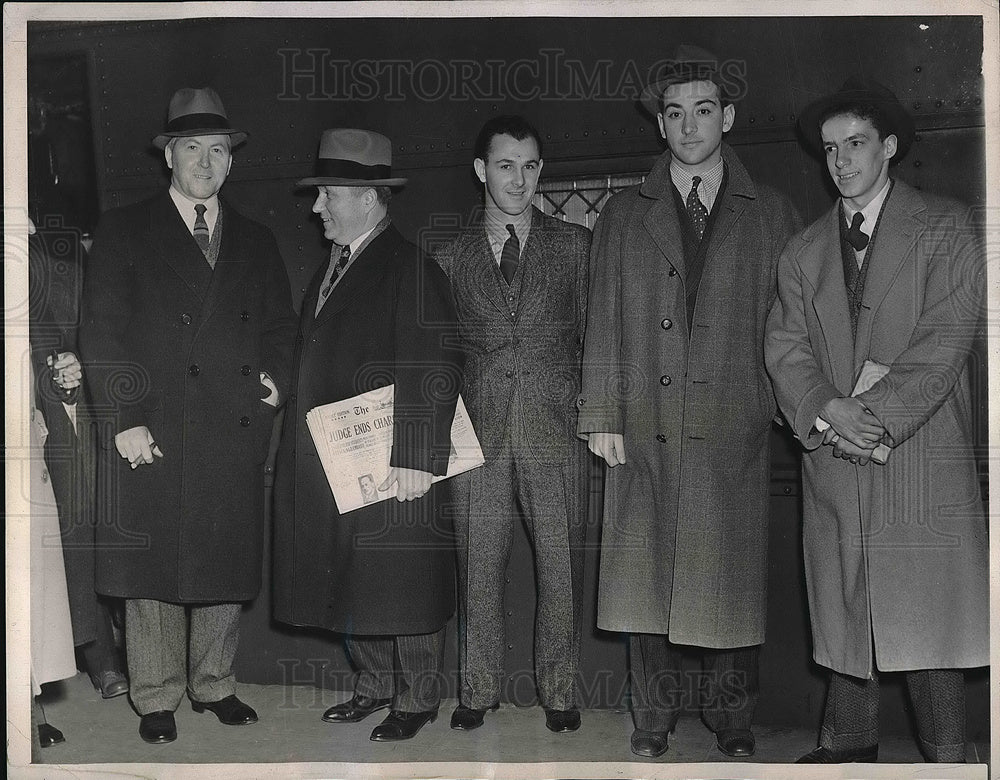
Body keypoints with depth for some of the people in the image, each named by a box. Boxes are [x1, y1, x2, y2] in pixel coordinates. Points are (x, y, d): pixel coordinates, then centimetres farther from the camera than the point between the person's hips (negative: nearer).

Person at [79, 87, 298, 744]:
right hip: (152, 431, -3)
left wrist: (274, 376, 1)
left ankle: (215, 684, 23)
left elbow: (281, 324, 21)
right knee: (153, 566, 3)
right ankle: (157, 698, 15)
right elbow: (103, 333, -2)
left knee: (227, 565, 8)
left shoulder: (255, 241, 16)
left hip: (236, 435, 3)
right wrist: (124, 419, -10)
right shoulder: (125, 232, 4)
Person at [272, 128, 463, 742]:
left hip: (391, 465, -8)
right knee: (351, 581, 14)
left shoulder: (411, 269, -12)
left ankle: (418, 699, 16)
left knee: (402, 582, 1)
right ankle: (373, 685, 29)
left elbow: (434, 370, -19)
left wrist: (416, 458, -25)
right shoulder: (330, 270, 15)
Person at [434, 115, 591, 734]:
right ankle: (479, 691, 18)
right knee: (478, 569, 5)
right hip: (479, 433, 1)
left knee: (562, 567, 3)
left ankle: (560, 692, 17)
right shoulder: (452, 258, 11)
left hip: (557, 430, -1)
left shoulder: (575, 246, 8)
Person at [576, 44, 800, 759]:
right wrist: (603, 417, 1)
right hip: (645, 430, 1)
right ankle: (654, 718, 19)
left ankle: (733, 722, 19)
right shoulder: (623, 216, 12)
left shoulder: (771, 215, 10)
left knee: (731, 579, 3)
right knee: (646, 575, 5)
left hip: (733, 431, -1)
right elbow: (604, 323, 8)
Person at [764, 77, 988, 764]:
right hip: (833, 459, 4)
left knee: (928, 613, -3)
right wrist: (825, 411, -13)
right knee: (843, 610, 7)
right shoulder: (805, 250, 15)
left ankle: (946, 754, 9)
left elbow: (945, 341, -8)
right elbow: (786, 346, 6)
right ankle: (849, 741, 20)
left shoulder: (945, 228, 3)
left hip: (923, 453, -3)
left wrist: (876, 417, -17)